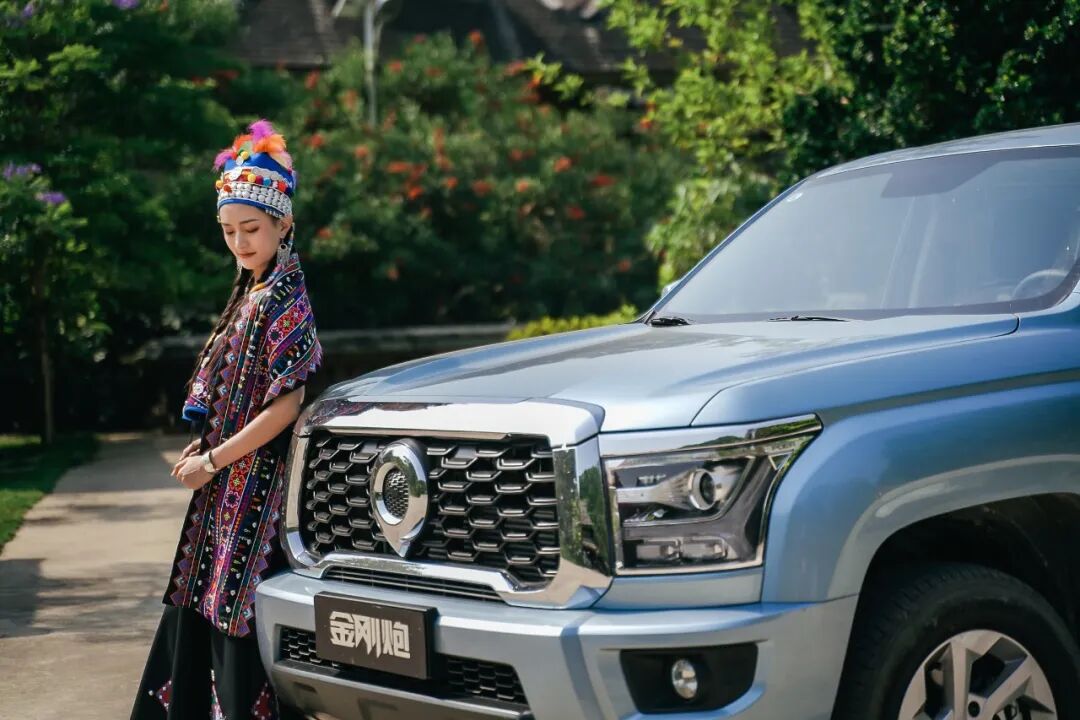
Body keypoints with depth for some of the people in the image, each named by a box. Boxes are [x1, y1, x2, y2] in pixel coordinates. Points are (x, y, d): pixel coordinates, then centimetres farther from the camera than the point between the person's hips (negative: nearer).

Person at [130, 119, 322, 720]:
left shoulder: (284, 301, -12)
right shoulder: (252, 294, 14)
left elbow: (285, 405, -18)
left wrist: (213, 460, -14)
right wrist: (206, 449, 5)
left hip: (255, 485, -9)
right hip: (227, 487, 9)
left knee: (238, 614, -5)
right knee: (198, 609, 14)